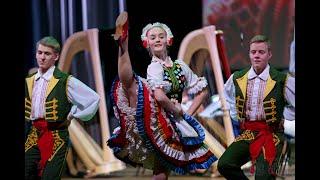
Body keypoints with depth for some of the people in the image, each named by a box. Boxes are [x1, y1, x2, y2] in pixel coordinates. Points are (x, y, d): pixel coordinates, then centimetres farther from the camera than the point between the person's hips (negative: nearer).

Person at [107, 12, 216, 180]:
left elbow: (201, 90, 22)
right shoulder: (154, 68, -4)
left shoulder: (180, 65, 15)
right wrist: (178, 111, -9)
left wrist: (188, 114, 11)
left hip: (172, 123, 5)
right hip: (156, 118, -5)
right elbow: (159, 96, -22)